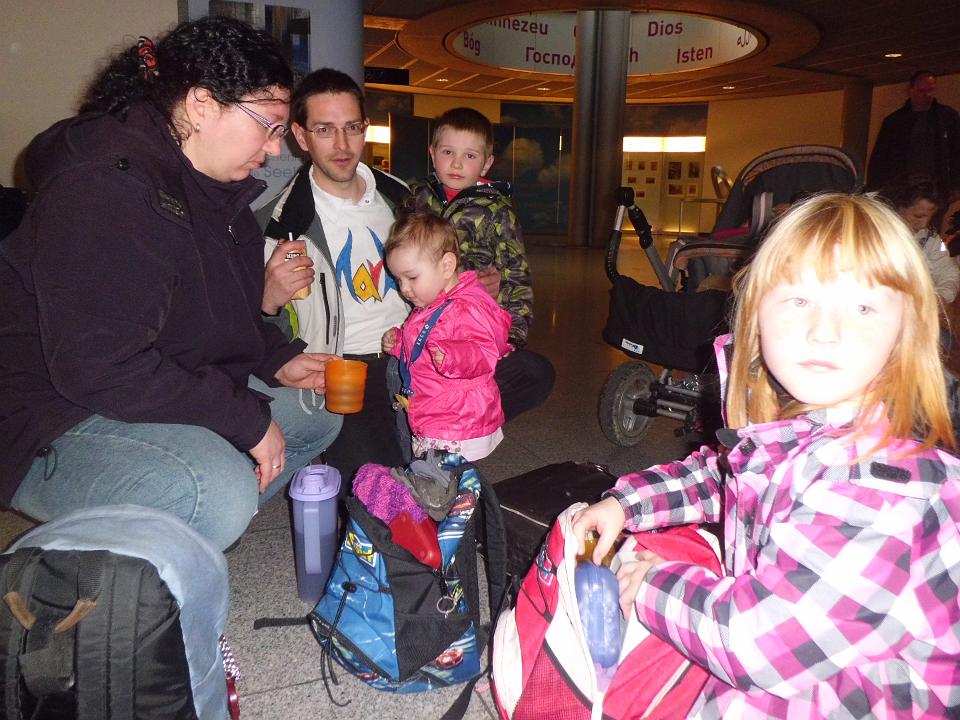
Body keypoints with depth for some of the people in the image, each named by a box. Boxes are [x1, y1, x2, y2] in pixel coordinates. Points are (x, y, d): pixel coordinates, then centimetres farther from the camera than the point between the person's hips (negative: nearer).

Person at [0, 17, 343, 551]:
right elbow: (98, 365, -30)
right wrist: (246, 418, -25)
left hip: (178, 391, 10)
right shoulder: (103, 187, -24)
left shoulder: (212, 188, 7)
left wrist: (277, 361, 4)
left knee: (317, 412, 10)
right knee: (219, 489, -35)